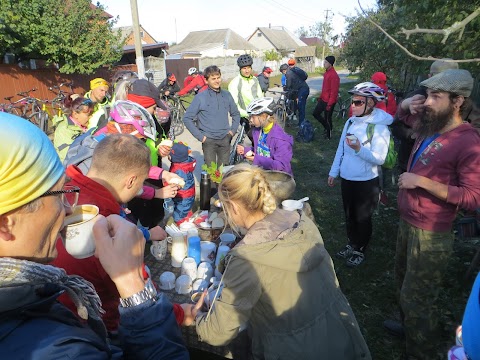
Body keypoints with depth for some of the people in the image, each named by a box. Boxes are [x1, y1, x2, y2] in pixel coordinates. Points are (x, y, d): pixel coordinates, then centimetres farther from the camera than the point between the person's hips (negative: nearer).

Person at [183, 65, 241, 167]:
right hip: (209, 141, -3)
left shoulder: (226, 95, 6)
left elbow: (235, 114, 19)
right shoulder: (200, 97, -6)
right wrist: (199, 136, -9)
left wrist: (233, 130, 6)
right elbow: (187, 118, -5)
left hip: (225, 139, 3)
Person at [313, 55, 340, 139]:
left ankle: (328, 134, 19)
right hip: (323, 99, 9)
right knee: (315, 113, 12)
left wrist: (329, 104, -22)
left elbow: (334, 91, -22)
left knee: (327, 118, 2)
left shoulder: (334, 75, -20)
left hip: (329, 101, -9)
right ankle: (327, 127, 28)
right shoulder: (326, 73, 9)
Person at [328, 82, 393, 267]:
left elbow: (380, 158, -22)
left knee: (362, 218, 11)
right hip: (346, 178, 6)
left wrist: (359, 149, -35)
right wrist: (333, 172, 11)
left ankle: (360, 251, 31)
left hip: (366, 182, -6)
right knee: (349, 215, 20)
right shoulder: (351, 121, 2)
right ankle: (351, 245, 40)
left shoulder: (380, 127, -16)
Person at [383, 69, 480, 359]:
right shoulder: (429, 128, 3)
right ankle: (410, 326, 53)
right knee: (403, 281, 28)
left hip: (431, 234, -9)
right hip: (407, 223, 9)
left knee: (416, 297, 5)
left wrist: (423, 182, -28)